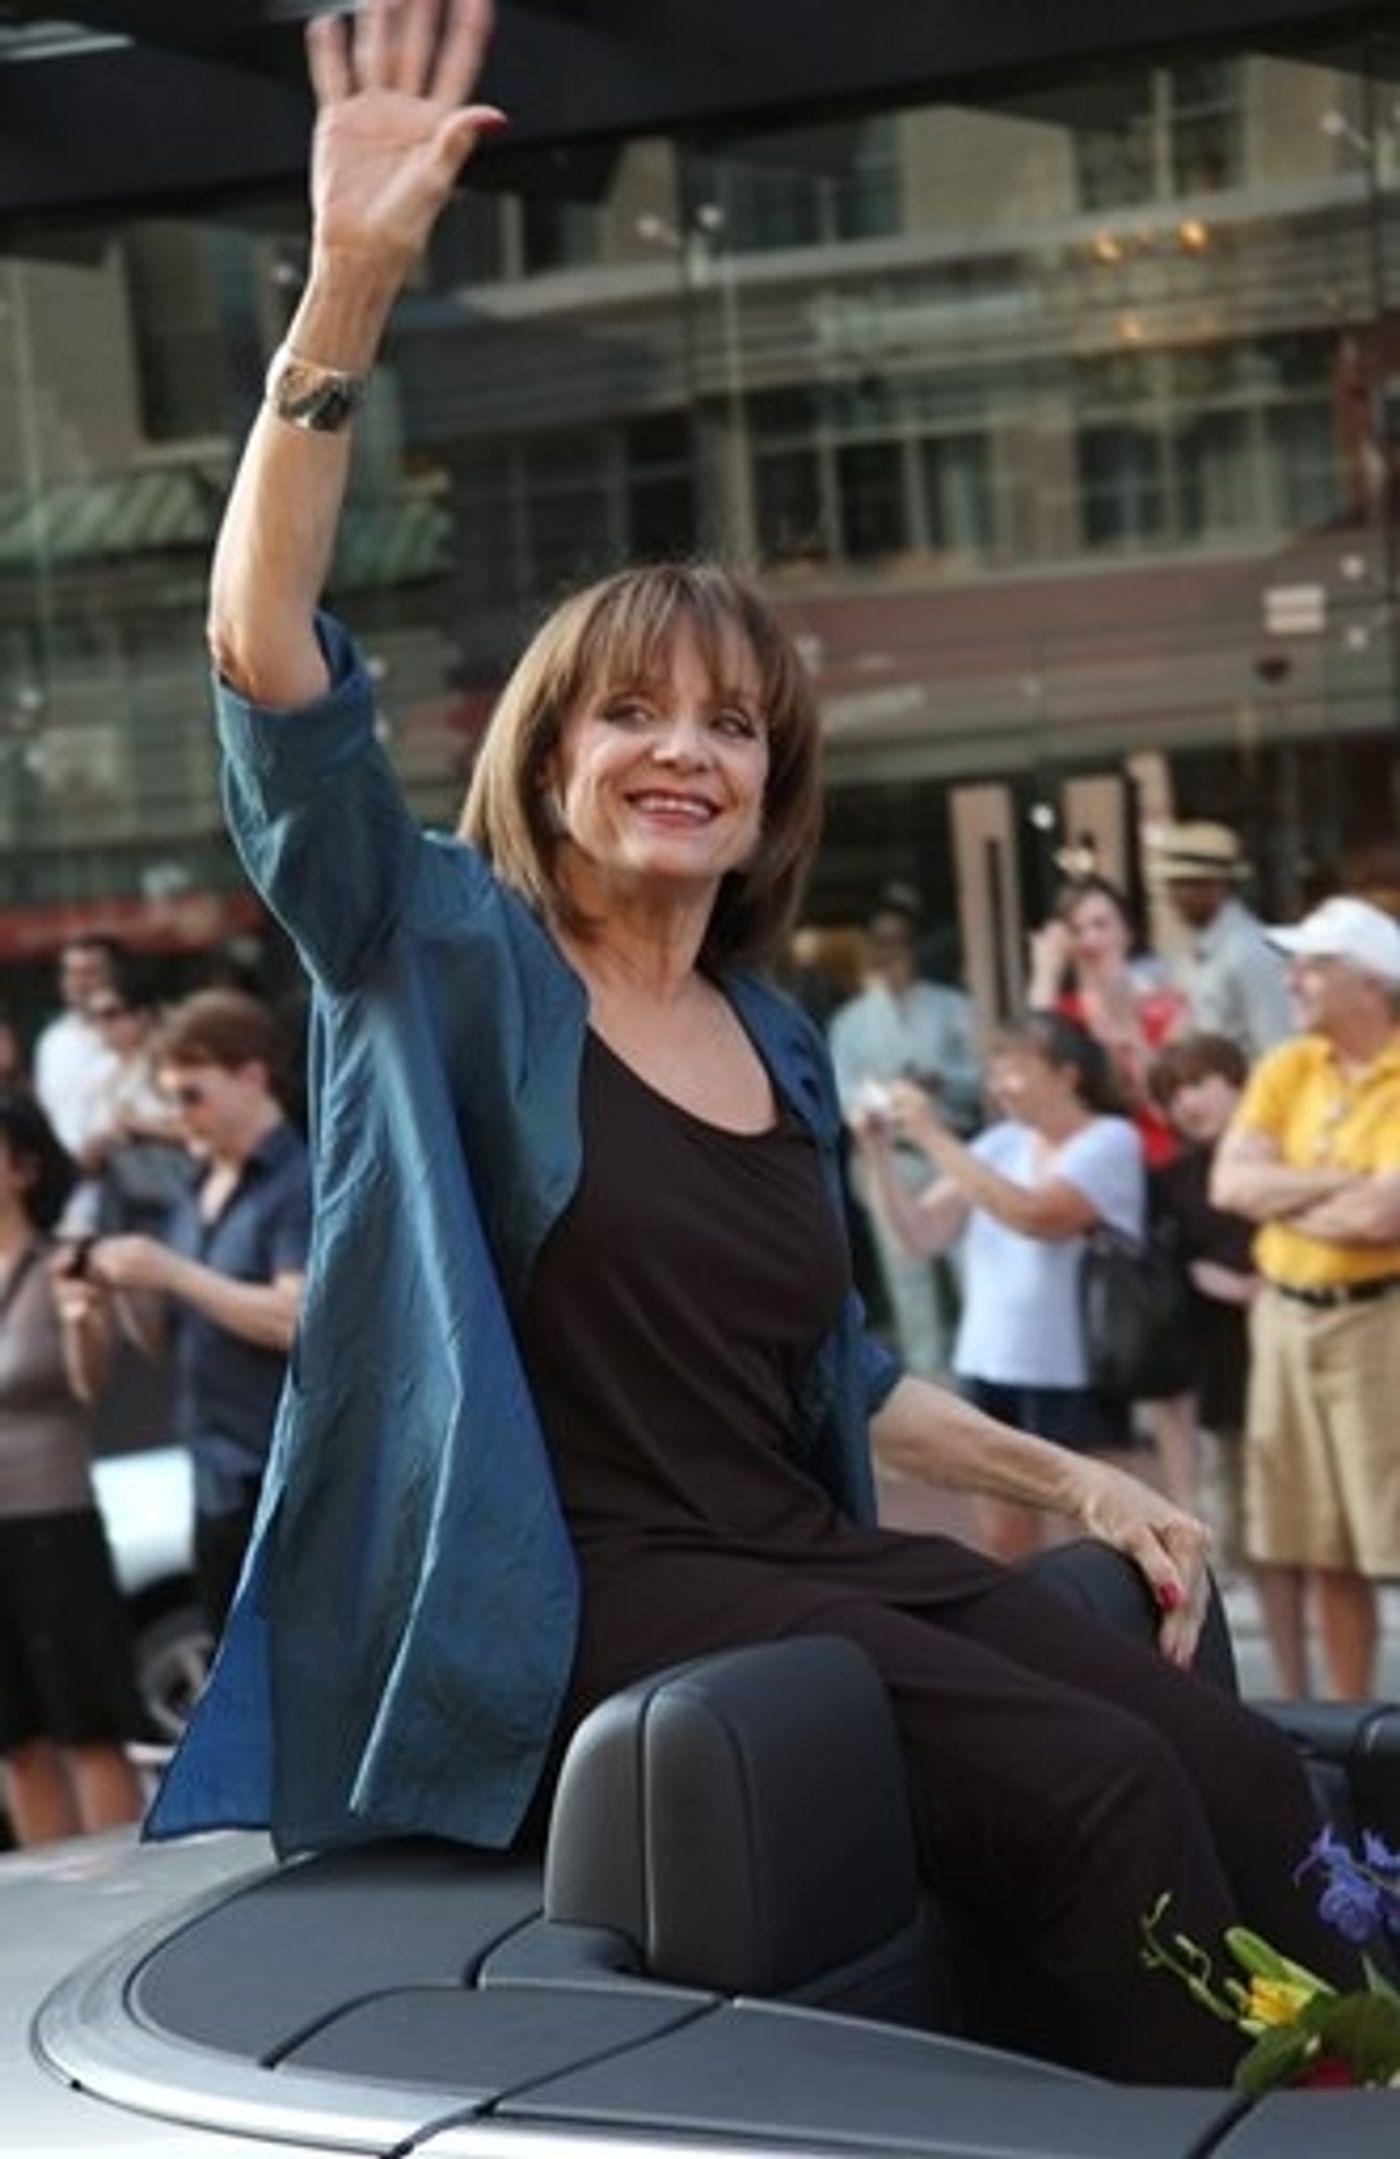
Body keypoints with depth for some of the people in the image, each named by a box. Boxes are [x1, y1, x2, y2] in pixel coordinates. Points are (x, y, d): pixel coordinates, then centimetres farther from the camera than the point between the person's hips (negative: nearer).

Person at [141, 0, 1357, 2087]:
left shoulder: (779, 1044, 16)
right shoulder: (445, 963, -1)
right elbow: (269, 662, -18)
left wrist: (1066, 1472, 17)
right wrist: (344, 297, -27)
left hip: (812, 1563, 6)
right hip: (585, 1592, -6)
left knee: (1243, 1769, -16)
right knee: (1098, 1789, -25)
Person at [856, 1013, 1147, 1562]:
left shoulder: (1111, 1141, -9)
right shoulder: (1001, 1142, 9)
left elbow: (1035, 1214, -25)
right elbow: (923, 1232, 7)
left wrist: (935, 1138, -22)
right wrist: (880, 1153, -7)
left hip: (1072, 1373, -6)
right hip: (991, 1364, 6)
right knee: (1004, 1534, 13)